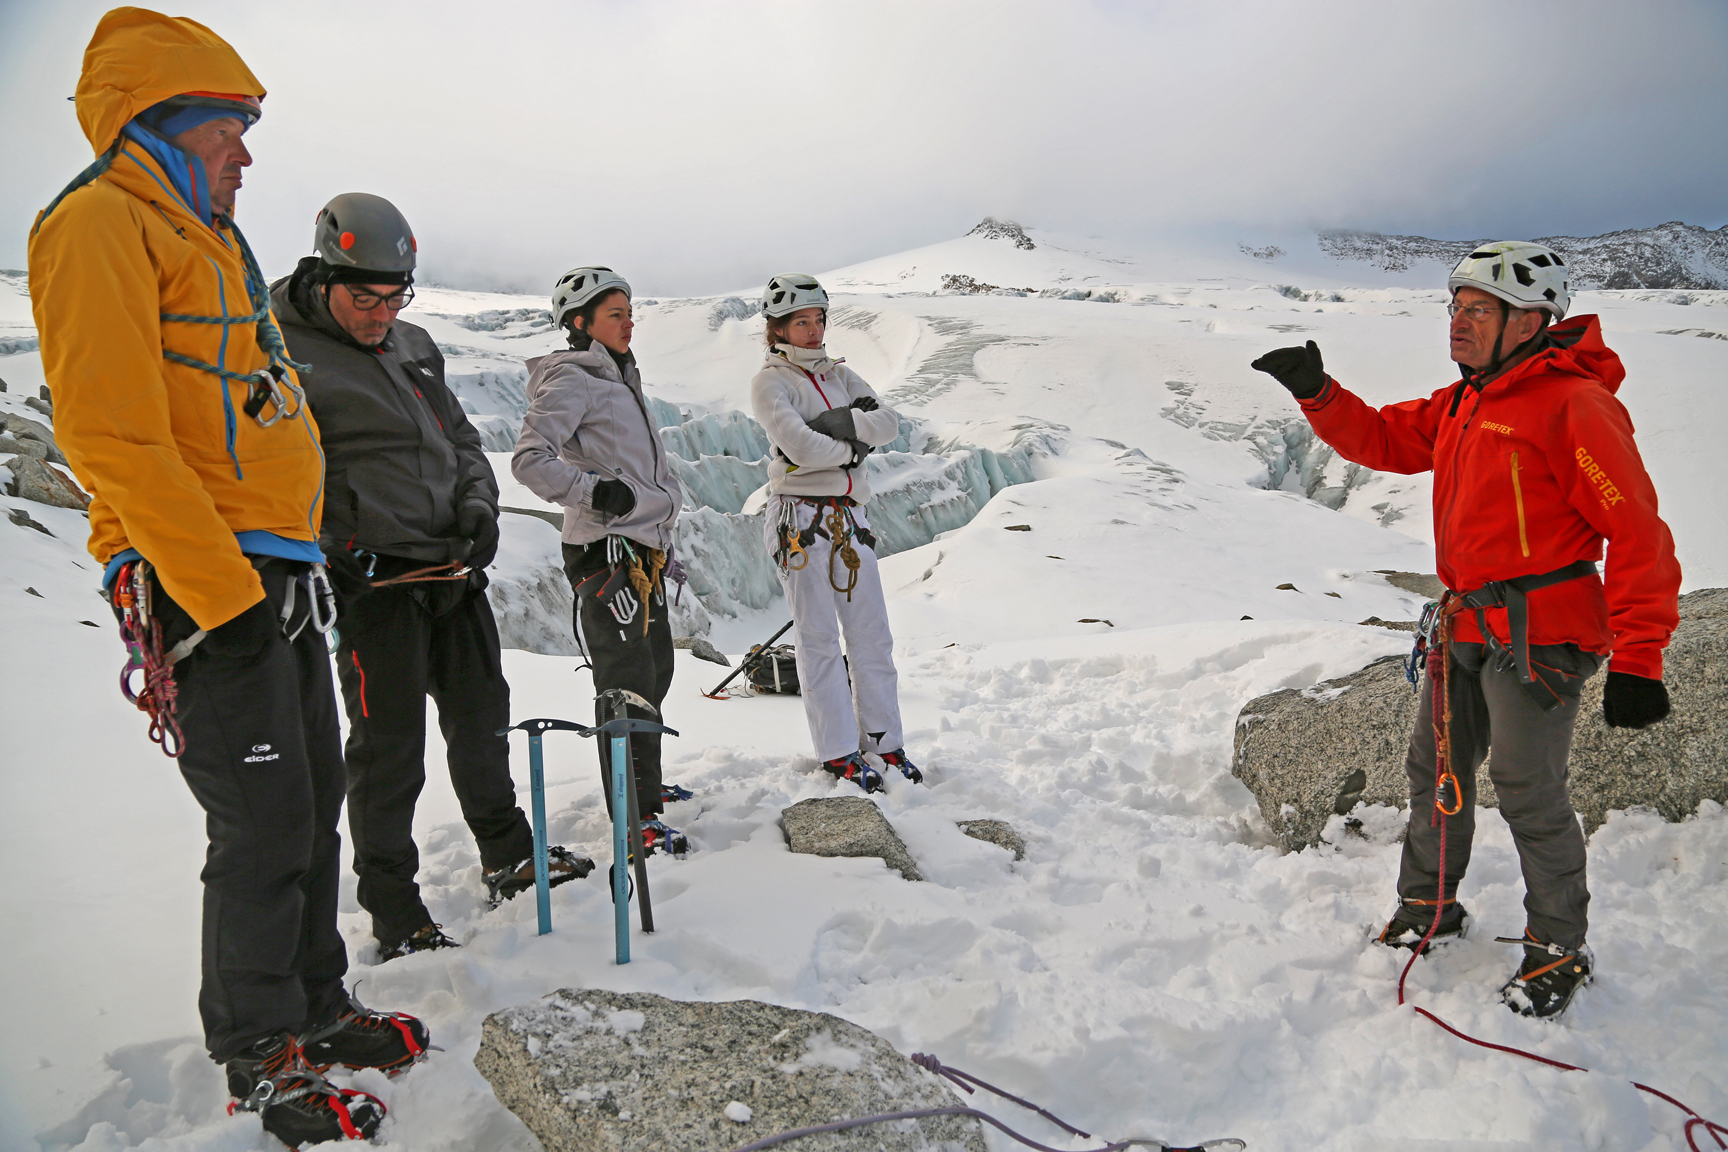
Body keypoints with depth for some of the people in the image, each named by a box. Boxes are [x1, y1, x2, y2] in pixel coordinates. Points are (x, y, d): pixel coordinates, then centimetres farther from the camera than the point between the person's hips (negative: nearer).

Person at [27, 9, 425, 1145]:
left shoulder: (207, 239, 22)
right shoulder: (101, 223, -8)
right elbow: (112, 431, -19)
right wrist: (221, 585, -22)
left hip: (281, 573, 10)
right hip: (207, 583, -9)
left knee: (314, 800, 14)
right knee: (265, 826, -3)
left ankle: (316, 1007, 29)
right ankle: (260, 1053, 14)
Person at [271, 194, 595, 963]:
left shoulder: (413, 346, 13)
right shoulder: (286, 356, -10)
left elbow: (462, 437, 22)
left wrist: (478, 504, 5)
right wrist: (334, 555, -21)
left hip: (455, 568, 8)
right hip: (374, 580, -7)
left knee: (481, 712, 17)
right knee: (388, 747, -1)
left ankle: (509, 856, 34)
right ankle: (393, 914, 12)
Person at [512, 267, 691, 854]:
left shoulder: (622, 379, 19)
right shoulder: (571, 381, -10)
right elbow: (529, 460, -21)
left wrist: (662, 539, 24)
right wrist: (595, 491, -28)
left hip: (644, 553, 10)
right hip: (605, 554, -10)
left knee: (655, 670, 18)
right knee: (628, 683, -8)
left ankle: (645, 784, 34)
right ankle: (636, 819, -1)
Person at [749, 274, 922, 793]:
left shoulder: (840, 375, 16)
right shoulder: (770, 381, -1)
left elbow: (888, 423, 0)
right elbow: (798, 445, -18)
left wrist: (831, 425, -13)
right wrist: (852, 444, -4)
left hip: (850, 517, 6)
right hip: (800, 517, -6)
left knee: (872, 634, 6)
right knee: (819, 637, -2)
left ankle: (883, 742, 16)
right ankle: (839, 752, 6)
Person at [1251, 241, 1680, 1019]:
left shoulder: (1573, 403, -16)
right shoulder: (1462, 402, 10)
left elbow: (1637, 531, -18)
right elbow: (1384, 439, 18)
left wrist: (1637, 660, -21)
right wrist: (1318, 395, 0)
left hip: (1537, 633, -8)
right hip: (1466, 626, 8)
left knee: (1528, 790, -1)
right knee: (1437, 767, 15)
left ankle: (1559, 947, 18)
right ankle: (1428, 905, 33)